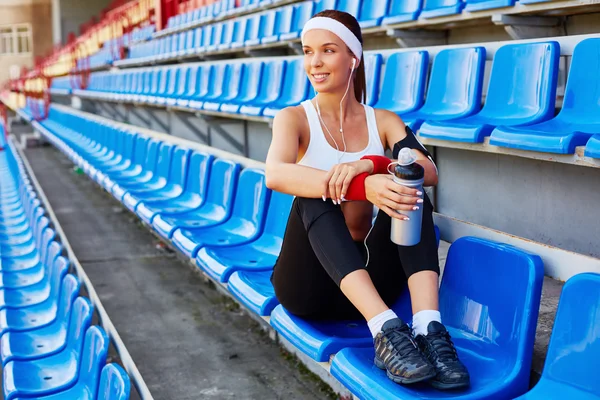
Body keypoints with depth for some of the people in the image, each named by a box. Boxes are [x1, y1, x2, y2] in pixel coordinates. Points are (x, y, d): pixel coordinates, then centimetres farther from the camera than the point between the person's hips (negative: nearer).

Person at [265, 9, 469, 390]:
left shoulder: (383, 121, 6)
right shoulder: (294, 118, -1)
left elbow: (429, 172, -14)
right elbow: (275, 175, -26)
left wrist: (368, 165, -33)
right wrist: (364, 187, -40)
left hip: (365, 279, 2)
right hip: (308, 284, -2)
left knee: (409, 193, -20)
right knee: (316, 195, -29)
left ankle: (429, 330, -36)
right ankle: (385, 330, -43)